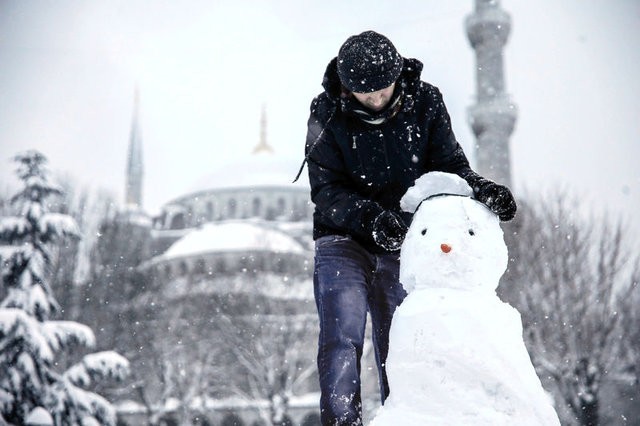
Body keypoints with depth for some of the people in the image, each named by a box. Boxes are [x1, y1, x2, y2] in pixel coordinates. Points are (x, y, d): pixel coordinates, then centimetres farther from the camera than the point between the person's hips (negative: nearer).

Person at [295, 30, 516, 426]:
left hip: (405, 238, 1)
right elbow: (326, 189, -12)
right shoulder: (328, 112, -9)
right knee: (341, 339, -12)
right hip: (343, 236, -1)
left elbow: (449, 164, -2)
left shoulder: (425, 102, -5)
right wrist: (370, 216, -29)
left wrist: (480, 187, -23)